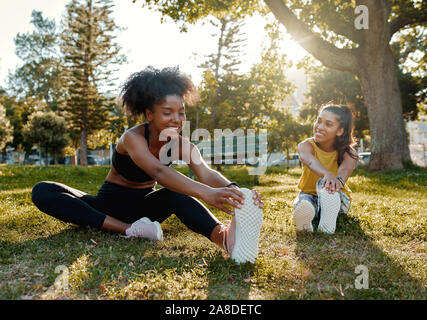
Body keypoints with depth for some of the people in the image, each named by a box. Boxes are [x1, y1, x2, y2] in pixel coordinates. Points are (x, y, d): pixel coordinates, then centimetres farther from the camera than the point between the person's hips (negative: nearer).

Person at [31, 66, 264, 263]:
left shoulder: (181, 145, -11)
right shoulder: (133, 138, -25)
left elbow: (208, 174, -28)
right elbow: (159, 172, -45)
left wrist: (233, 190, -51)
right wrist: (205, 193, -61)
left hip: (144, 205, 1)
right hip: (110, 204, -1)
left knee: (176, 193, -34)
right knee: (42, 192, -27)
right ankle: (128, 229, -42)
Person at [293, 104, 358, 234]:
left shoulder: (348, 152, -14)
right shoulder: (306, 145, -16)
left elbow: (346, 168, -38)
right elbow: (310, 161, -41)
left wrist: (339, 180, -64)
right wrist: (327, 174, -65)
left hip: (338, 200, 0)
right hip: (310, 195, 1)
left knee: (324, 183, -35)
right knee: (303, 203, -35)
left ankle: (328, 221, -39)